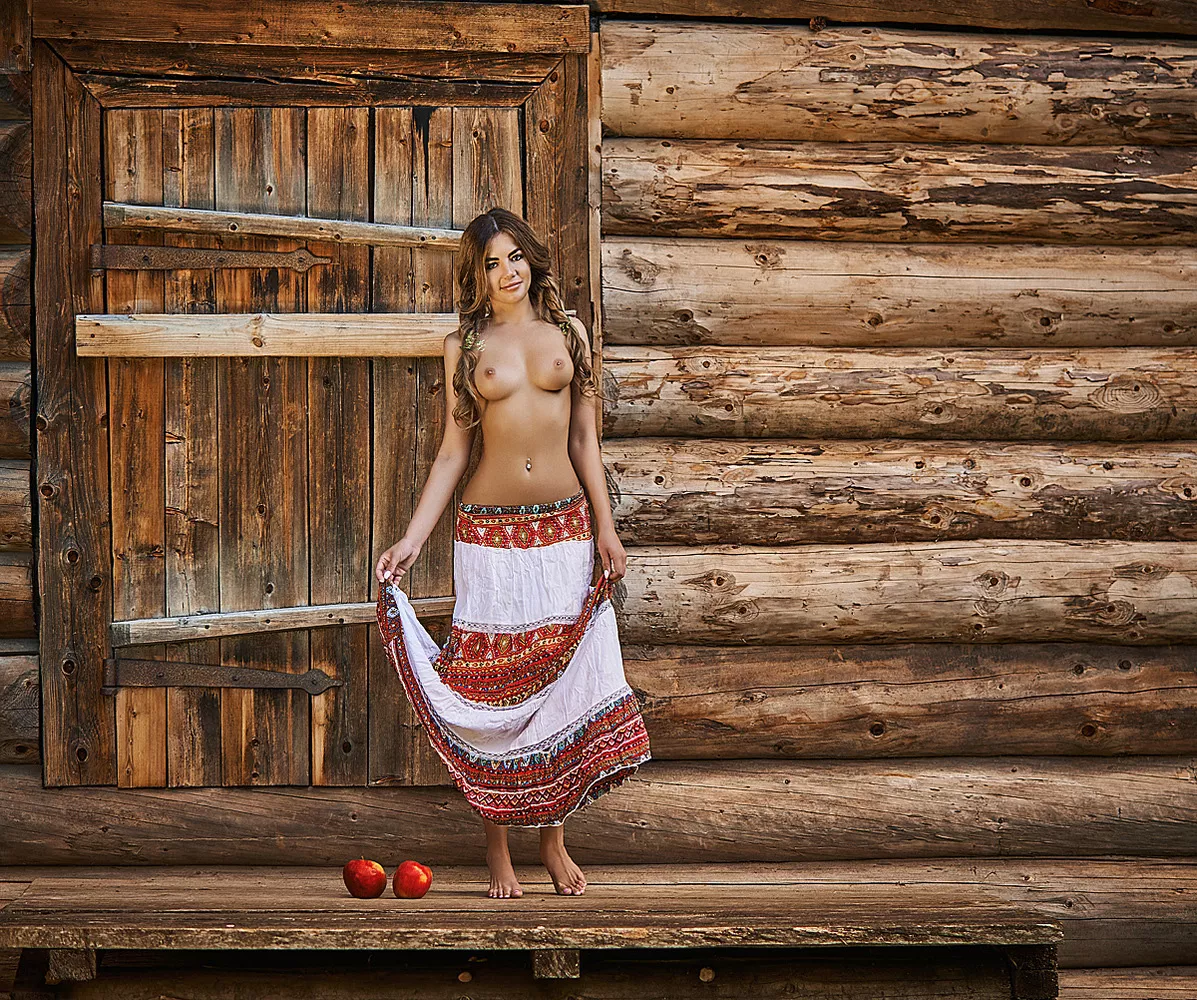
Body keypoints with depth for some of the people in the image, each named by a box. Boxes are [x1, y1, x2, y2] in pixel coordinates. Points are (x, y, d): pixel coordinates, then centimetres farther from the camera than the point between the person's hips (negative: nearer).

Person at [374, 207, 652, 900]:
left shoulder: (567, 334, 8)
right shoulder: (465, 346, 4)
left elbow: (585, 439, 8)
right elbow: (453, 453, 4)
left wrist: (606, 527, 2)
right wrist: (411, 540, -4)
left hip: (565, 528, 1)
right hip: (490, 531, -1)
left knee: (563, 678, 2)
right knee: (494, 683, 0)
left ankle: (555, 840, 15)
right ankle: (498, 848, 10)